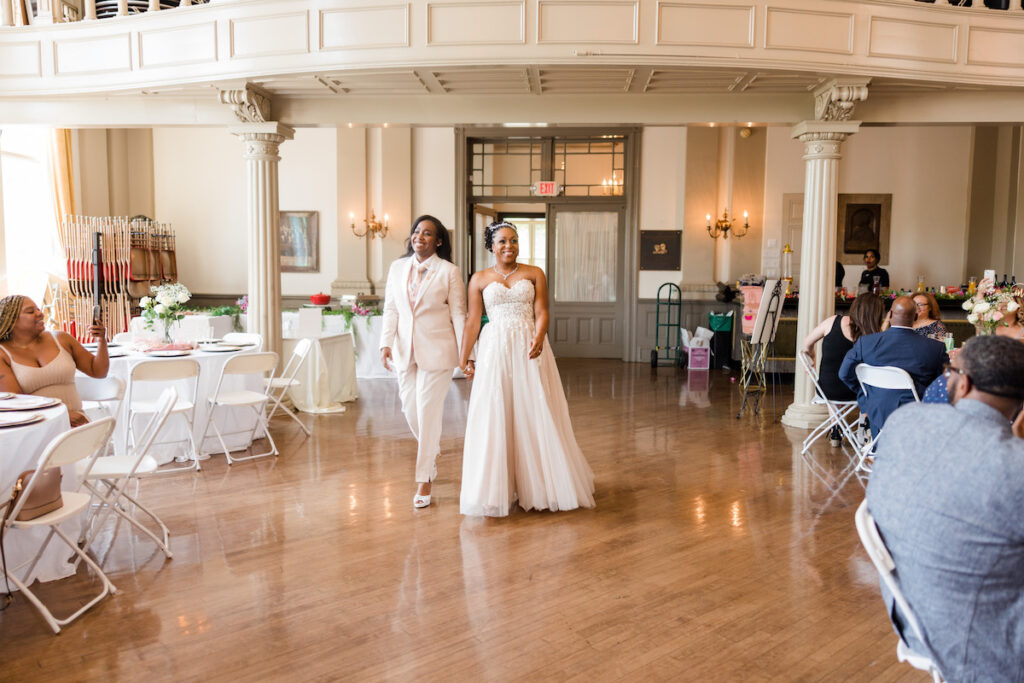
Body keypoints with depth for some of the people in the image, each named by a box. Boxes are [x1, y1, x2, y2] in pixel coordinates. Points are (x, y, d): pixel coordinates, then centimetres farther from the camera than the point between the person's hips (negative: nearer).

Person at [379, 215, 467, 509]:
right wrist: (386, 343, -1)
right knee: (410, 408, 8)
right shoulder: (397, 267, 9)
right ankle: (433, 451, 39)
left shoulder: (449, 271, -3)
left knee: (428, 412, -4)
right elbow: (391, 309, 10)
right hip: (405, 349, 4)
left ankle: (424, 480, 7)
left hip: (436, 350, -4)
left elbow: (459, 314, -3)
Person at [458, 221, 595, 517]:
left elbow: (542, 313, -1)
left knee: (536, 415, 2)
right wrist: (464, 359, 3)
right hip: (495, 351, 0)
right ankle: (497, 488, 13)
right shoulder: (479, 279, 8)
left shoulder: (534, 274, 7)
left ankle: (538, 483, 16)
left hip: (529, 349, 0)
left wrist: (538, 338, -20)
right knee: (494, 417, 1)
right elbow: (472, 321, 7)